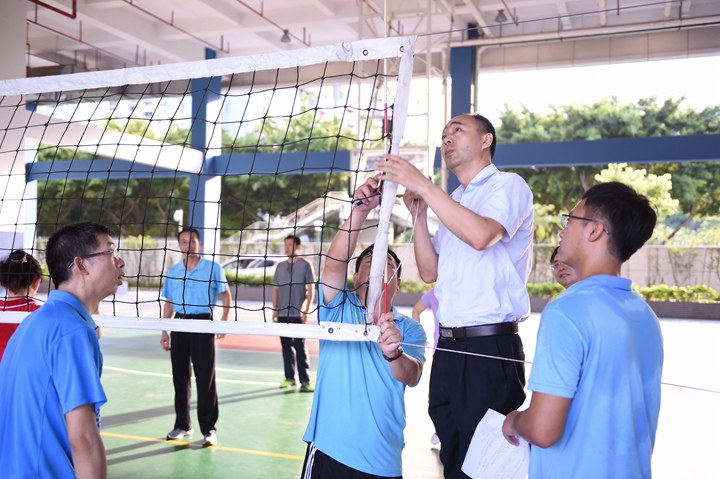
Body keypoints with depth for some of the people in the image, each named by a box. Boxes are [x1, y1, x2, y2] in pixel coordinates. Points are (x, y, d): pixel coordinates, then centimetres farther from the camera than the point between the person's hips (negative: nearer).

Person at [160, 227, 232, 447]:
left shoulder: (213, 268, -2)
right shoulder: (172, 271, 9)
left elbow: (226, 295, 3)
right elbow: (169, 303, 15)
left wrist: (224, 321, -7)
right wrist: (164, 331, 11)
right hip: (179, 324, 4)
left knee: (205, 379, -3)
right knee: (180, 377, 9)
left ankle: (209, 429, 4)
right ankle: (182, 425, 22)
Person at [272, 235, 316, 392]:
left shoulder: (305, 265, -2)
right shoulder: (280, 266, 12)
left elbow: (311, 290, -3)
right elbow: (275, 289, 15)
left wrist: (306, 311, -9)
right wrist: (275, 309, 6)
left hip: (298, 314, -5)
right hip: (282, 314, 5)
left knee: (300, 347, -5)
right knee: (286, 346, 8)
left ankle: (305, 380, -2)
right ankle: (289, 378, 17)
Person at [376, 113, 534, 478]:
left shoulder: (508, 185, -2)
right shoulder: (452, 202, 20)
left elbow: (481, 234, -24)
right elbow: (430, 273, 16)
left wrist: (421, 184, -20)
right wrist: (418, 214, 6)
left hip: (489, 350, -7)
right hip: (447, 348, 7)